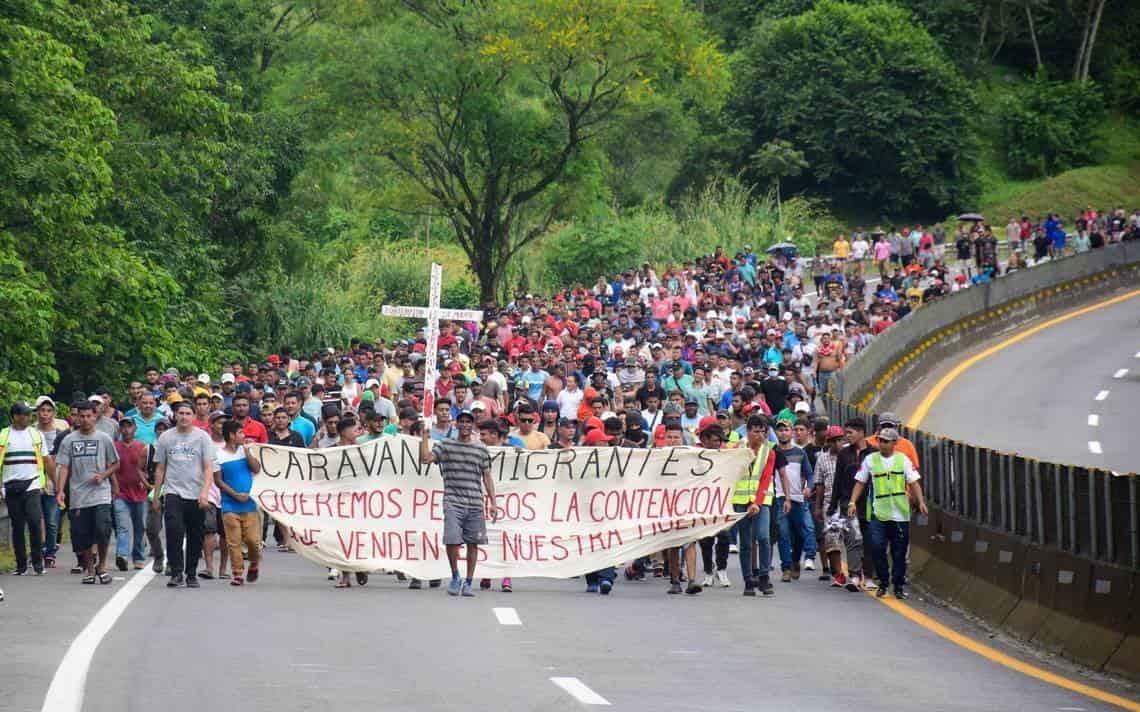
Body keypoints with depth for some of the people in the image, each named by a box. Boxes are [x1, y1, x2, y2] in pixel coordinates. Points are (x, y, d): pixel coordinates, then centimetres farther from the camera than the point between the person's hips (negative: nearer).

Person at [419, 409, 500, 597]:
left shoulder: (481, 449, 11)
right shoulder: (445, 446, 7)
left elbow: (487, 477, 14)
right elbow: (426, 458, -7)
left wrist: (493, 502, 8)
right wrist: (425, 434, -8)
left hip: (475, 504, 2)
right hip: (453, 502, -2)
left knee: (473, 544, 4)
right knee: (452, 541, -13)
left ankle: (468, 583, 15)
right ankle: (455, 577, 10)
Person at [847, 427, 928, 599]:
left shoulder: (903, 459, 6)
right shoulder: (870, 460, 5)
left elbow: (914, 482, 4)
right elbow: (860, 483, 9)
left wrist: (921, 501, -9)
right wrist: (852, 502, -2)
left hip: (900, 514, 1)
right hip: (877, 513, 0)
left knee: (899, 552, 4)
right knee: (877, 547, -11)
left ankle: (899, 586, 15)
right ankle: (883, 583, 5)